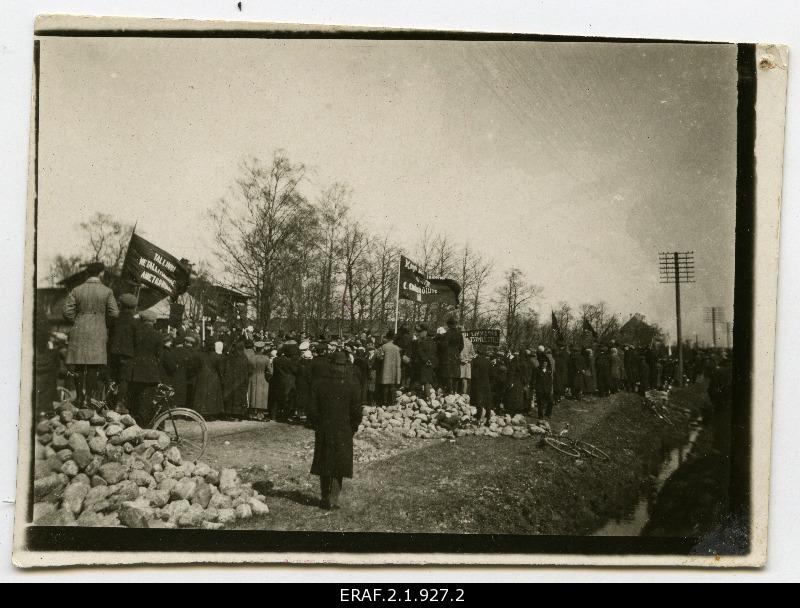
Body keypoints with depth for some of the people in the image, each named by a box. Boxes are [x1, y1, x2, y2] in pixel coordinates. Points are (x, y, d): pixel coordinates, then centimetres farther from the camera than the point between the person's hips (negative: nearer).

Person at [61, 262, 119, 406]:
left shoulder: (77, 290, 1)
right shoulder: (107, 291, -3)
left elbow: (67, 311, -2)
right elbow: (114, 313, -3)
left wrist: (76, 321, 15)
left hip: (79, 331, 2)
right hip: (98, 333, -1)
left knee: (79, 366, 9)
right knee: (93, 367, 3)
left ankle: (79, 397, 11)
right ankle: (87, 397, 1)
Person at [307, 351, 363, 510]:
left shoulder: (318, 384, -3)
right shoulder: (350, 385, -9)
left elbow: (312, 409, -1)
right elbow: (356, 410, -6)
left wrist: (316, 426, 13)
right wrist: (353, 427, 9)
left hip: (323, 430, 2)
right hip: (343, 431, -2)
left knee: (324, 463, 13)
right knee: (339, 466, 8)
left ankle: (325, 498, 18)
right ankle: (333, 499, 3)